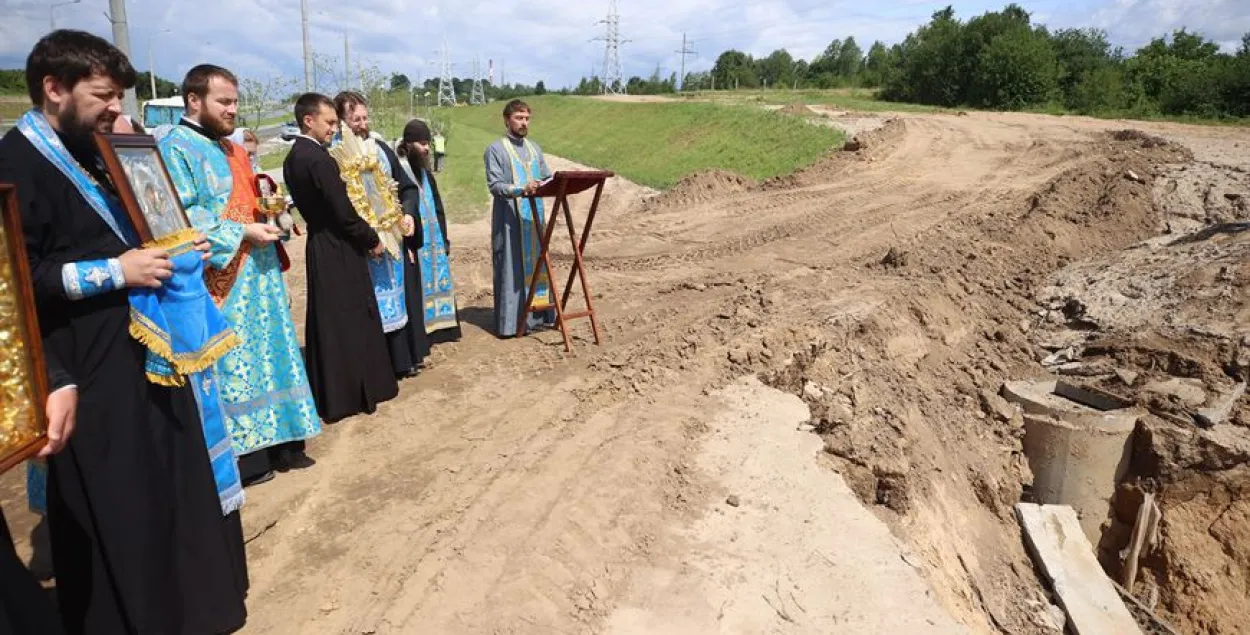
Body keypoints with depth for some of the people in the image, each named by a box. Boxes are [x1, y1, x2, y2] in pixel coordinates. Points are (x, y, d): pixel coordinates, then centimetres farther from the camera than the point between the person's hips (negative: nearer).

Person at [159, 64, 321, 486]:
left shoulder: (233, 149, 18)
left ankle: (276, 442, 20)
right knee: (231, 363, -3)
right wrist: (241, 234, -21)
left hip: (257, 273, 9)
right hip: (221, 278, -8)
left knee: (268, 353, 11)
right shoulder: (176, 148, -8)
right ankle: (239, 455, 7)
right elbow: (181, 217, -18)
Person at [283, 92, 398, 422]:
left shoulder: (293, 158, 9)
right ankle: (354, 392, 13)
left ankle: (327, 393, 25)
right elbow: (344, 213, -20)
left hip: (318, 244, 9)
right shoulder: (320, 159, -19)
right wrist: (373, 239, -5)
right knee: (350, 321, 2)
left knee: (326, 322, 15)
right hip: (339, 250, -9)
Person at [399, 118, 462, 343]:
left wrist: (444, 238, 13)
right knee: (419, 287, -5)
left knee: (437, 282, 12)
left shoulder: (426, 173, 16)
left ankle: (438, 328, 21)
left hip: (434, 241, 8)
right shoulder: (400, 171, -10)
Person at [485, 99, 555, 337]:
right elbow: (494, 185, -13)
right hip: (510, 219, -6)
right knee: (512, 268, -4)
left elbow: (547, 177, 14)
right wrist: (521, 189, -30)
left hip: (534, 216, 6)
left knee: (537, 263, 8)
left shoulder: (534, 148, 15)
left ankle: (537, 314, 17)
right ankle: (510, 321, 2)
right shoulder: (496, 149, -4)